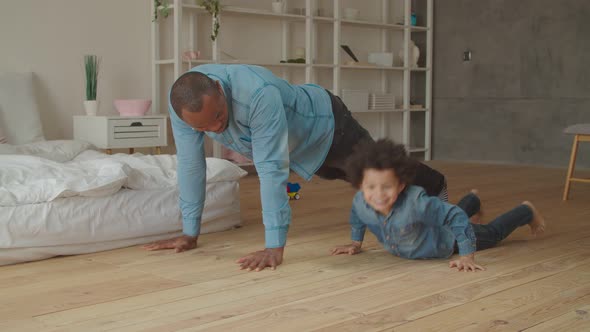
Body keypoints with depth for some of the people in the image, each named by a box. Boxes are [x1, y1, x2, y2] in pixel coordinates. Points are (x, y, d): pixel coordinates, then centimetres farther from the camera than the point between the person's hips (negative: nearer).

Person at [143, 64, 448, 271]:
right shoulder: (181, 103, -30)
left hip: (324, 123, -8)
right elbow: (190, 163, -20)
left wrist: (274, 247, -51)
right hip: (296, 145, 8)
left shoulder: (258, 93, -48)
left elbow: (271, 168, -49)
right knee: (344, 175, 35)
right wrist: (190, 232, -16)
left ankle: (435, 186, 45)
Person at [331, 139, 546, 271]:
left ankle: (527, 211, 51)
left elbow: (456, 217, -43)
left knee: (492, 233, 23)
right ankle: (472, 199, 75)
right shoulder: (359, 202, -34)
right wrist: (356, 243, 0)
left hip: (447, 240, -6)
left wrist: (467, 256, -42)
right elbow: (357, 217, -6)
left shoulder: (415, 202, -51)